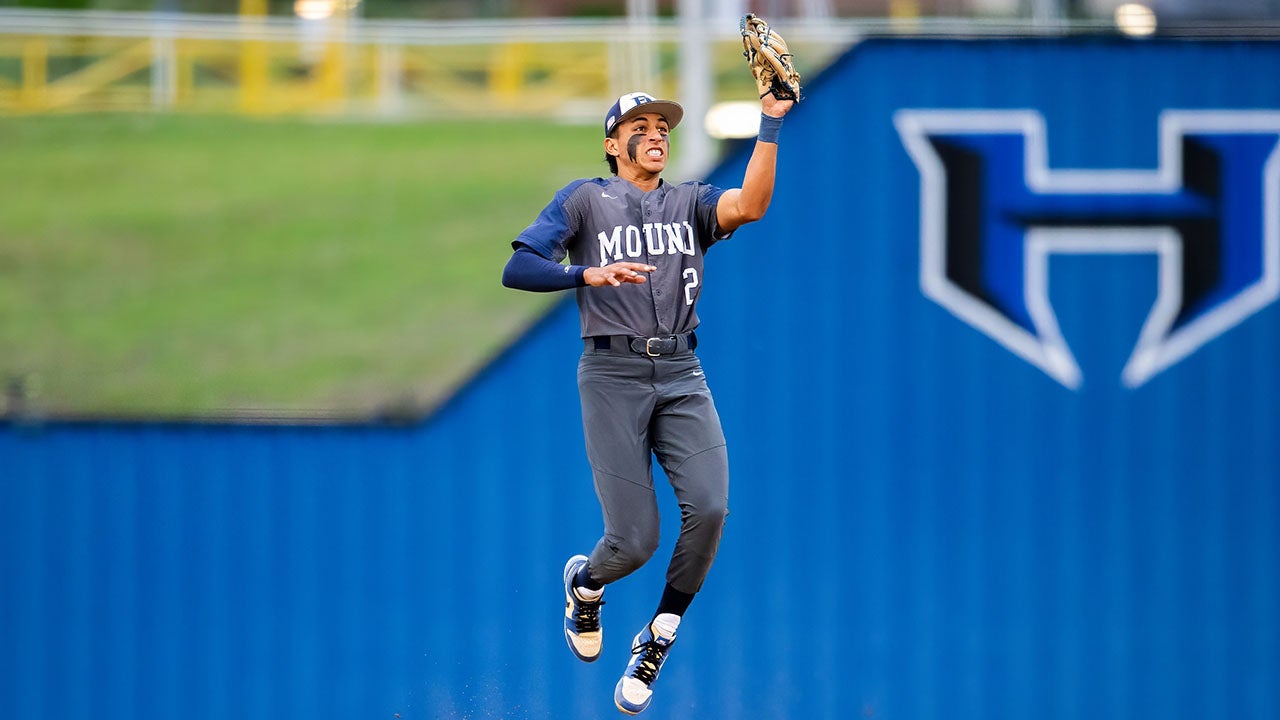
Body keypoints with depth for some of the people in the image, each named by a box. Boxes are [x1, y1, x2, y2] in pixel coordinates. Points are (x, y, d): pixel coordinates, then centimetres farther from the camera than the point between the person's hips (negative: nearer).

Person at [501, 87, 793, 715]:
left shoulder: (690, 204, 15)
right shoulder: (585, 199, 7)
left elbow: (750, 206, -8)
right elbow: (516, 268, -4)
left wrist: (770, 122, -16)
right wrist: (590, 274, -20)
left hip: (681, 377, 3)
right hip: (612, 375, -3)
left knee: (709, 508, -20)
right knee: (634, 541, -10)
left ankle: (655, 643, 1)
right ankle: (584, 583, 28)